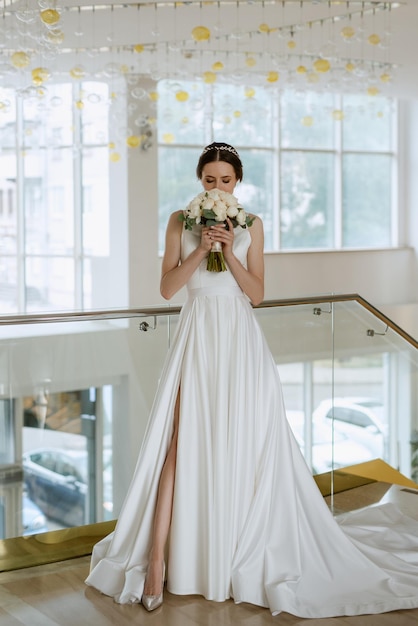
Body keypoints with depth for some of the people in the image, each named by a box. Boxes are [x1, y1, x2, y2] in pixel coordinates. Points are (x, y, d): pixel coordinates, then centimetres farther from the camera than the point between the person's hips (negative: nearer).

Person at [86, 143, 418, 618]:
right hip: (197, 336, 0)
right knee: (181, 444, -8)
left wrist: (230, 250, -12)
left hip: (239, 339, 1)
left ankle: (245, 556, 15)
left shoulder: (251, 225, 7)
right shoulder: (180, 221, 6)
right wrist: (201, 249, -13)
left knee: (243, 444, 0)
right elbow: (167, 287, -1)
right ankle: (157, 560, -6)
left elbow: (256, 294, 1)